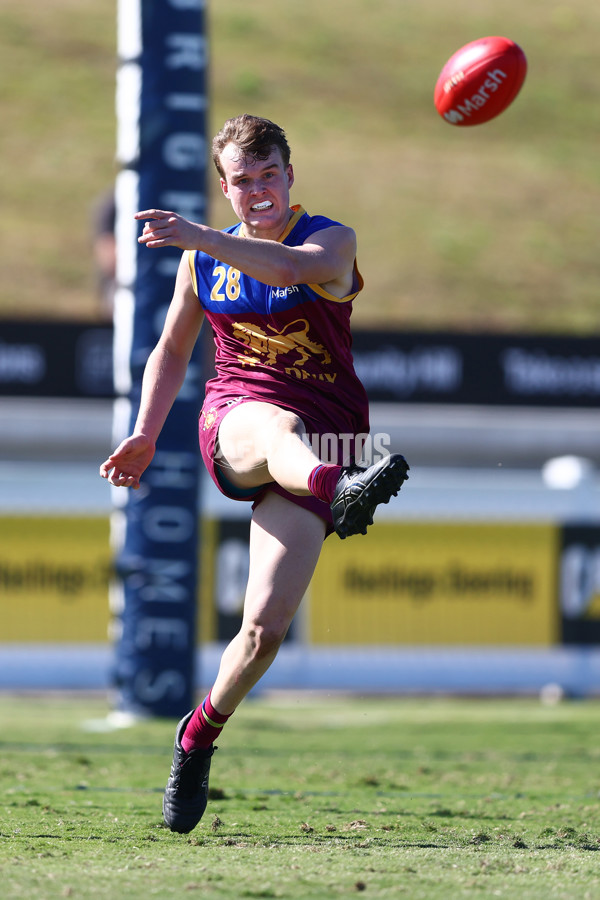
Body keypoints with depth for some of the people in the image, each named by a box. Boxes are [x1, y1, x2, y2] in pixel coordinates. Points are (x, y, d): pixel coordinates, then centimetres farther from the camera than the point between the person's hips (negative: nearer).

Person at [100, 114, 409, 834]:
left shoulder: (331, 242, 0)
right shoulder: (204, 260, 14)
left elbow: (291, 267, -25)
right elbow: (172, 350, 27)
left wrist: (195, 238, -36)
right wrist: (145, 436, 17)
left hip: (318, 444, -1)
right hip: (233, 421, 1)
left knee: (266, 625, -12)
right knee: (279, 425, -41)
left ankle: (200, 735, 14)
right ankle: (340, 494, -77)